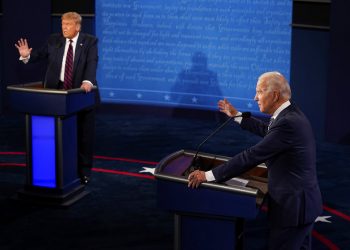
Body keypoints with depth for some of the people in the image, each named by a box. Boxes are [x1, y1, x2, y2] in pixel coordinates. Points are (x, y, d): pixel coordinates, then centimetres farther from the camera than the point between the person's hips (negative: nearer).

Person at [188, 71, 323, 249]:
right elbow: (268, 131, 27)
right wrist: (236, 116, 31)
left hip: (293, 206, -10)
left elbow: (252, 156, -25)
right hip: (303, 201, 10)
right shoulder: (292, 114, 7)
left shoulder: (288, 123, -24)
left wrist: (209, 175, -21)